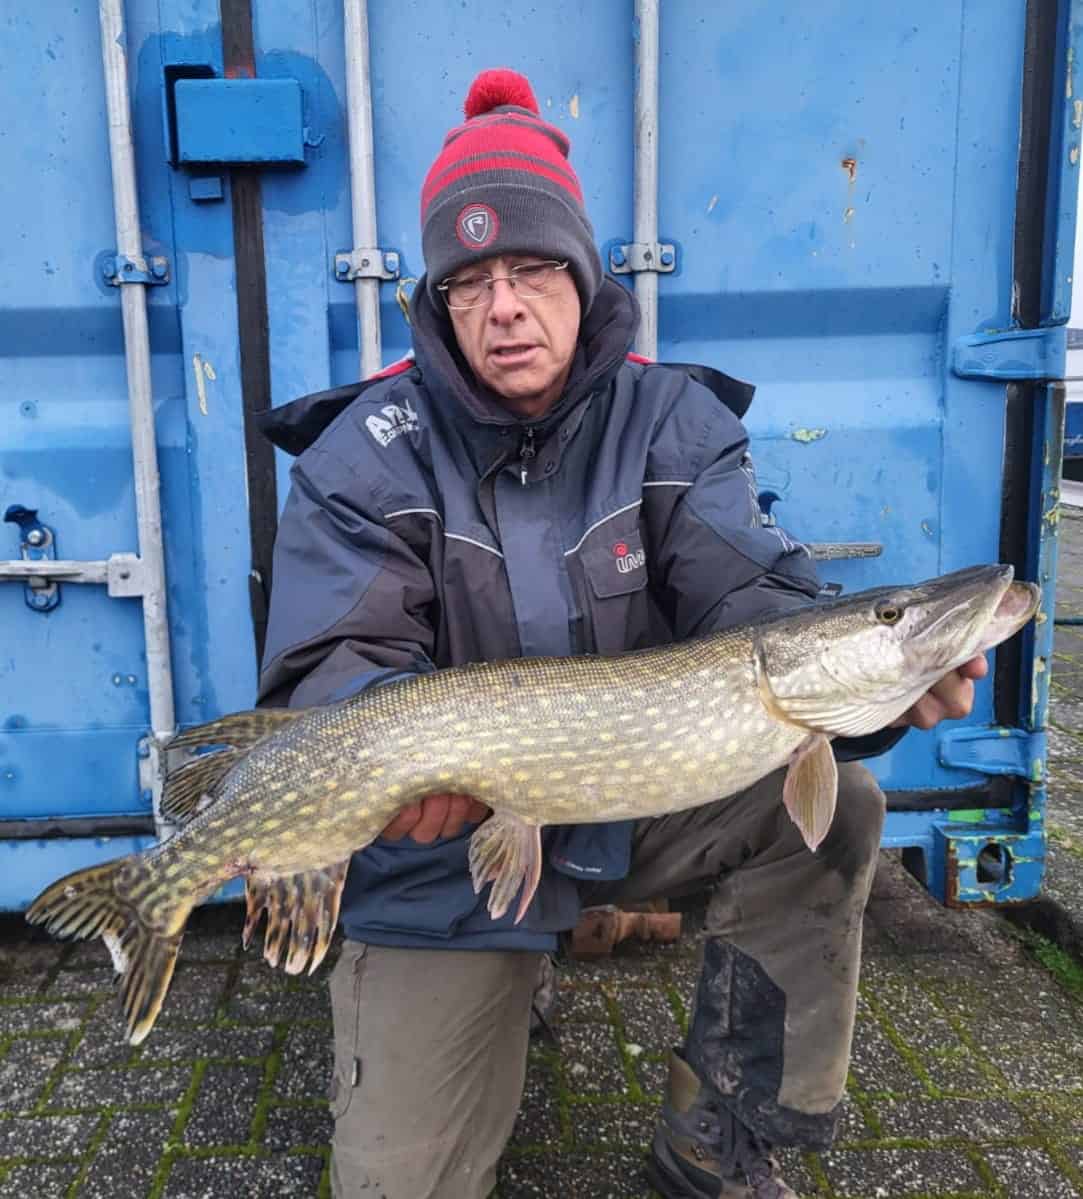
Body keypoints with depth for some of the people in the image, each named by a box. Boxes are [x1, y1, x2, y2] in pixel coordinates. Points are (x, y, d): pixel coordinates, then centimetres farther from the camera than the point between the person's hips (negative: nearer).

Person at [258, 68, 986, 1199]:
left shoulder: (673, 422, -6)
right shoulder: (365, 455, -11)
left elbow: (748, 600, -17)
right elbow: (333, 667, -17)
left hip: (644, 798, 3)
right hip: (447, 852, -2)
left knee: (829, 805, -21)